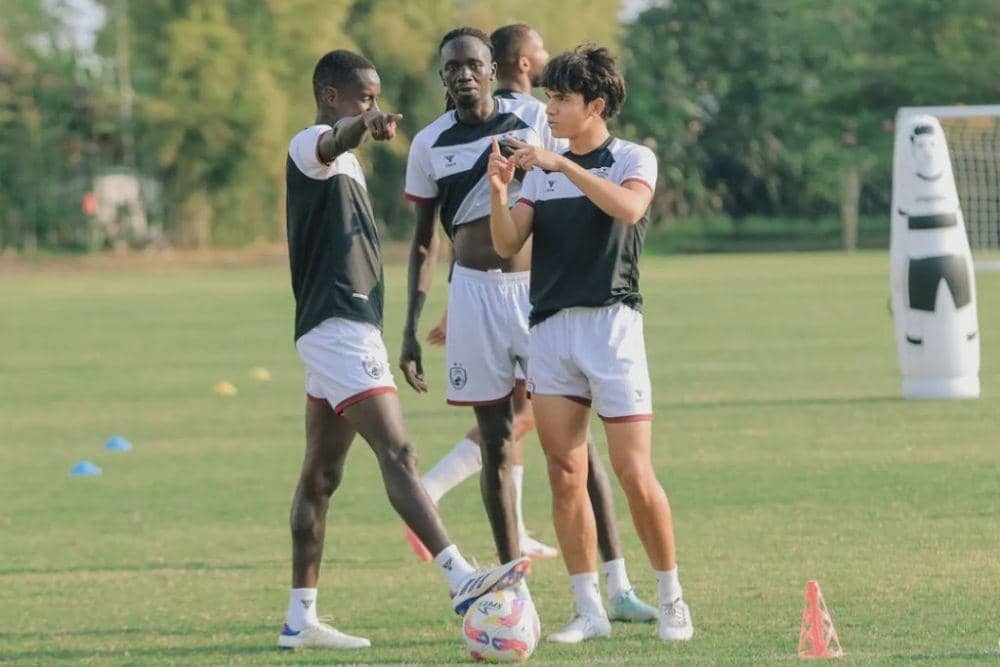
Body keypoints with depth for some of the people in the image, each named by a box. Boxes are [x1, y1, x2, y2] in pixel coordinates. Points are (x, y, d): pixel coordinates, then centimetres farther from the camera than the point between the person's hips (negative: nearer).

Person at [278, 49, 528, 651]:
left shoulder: (346, 161, 22)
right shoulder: (310, 147, -10)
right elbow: (333, 140, -36)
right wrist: (366, 126, -59)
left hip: (350, 327, 11)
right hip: (338, 327, -11)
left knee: (321, 475, 9)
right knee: (398, 454, -19)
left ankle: (300, 618, 10)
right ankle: (462, 580, -28)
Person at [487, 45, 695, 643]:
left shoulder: (633, 159, 2)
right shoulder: (541, 171, 14)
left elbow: (629, 208, -21)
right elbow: (508, 245, 4)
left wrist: (562, 165, -24)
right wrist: (498, 191, -13)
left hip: (611, 323, -4)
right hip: (551, 326, 4)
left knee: (634, 473, -8)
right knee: (565, 476, -1)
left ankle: (672, 600, 6)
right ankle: (589, 611, 4)